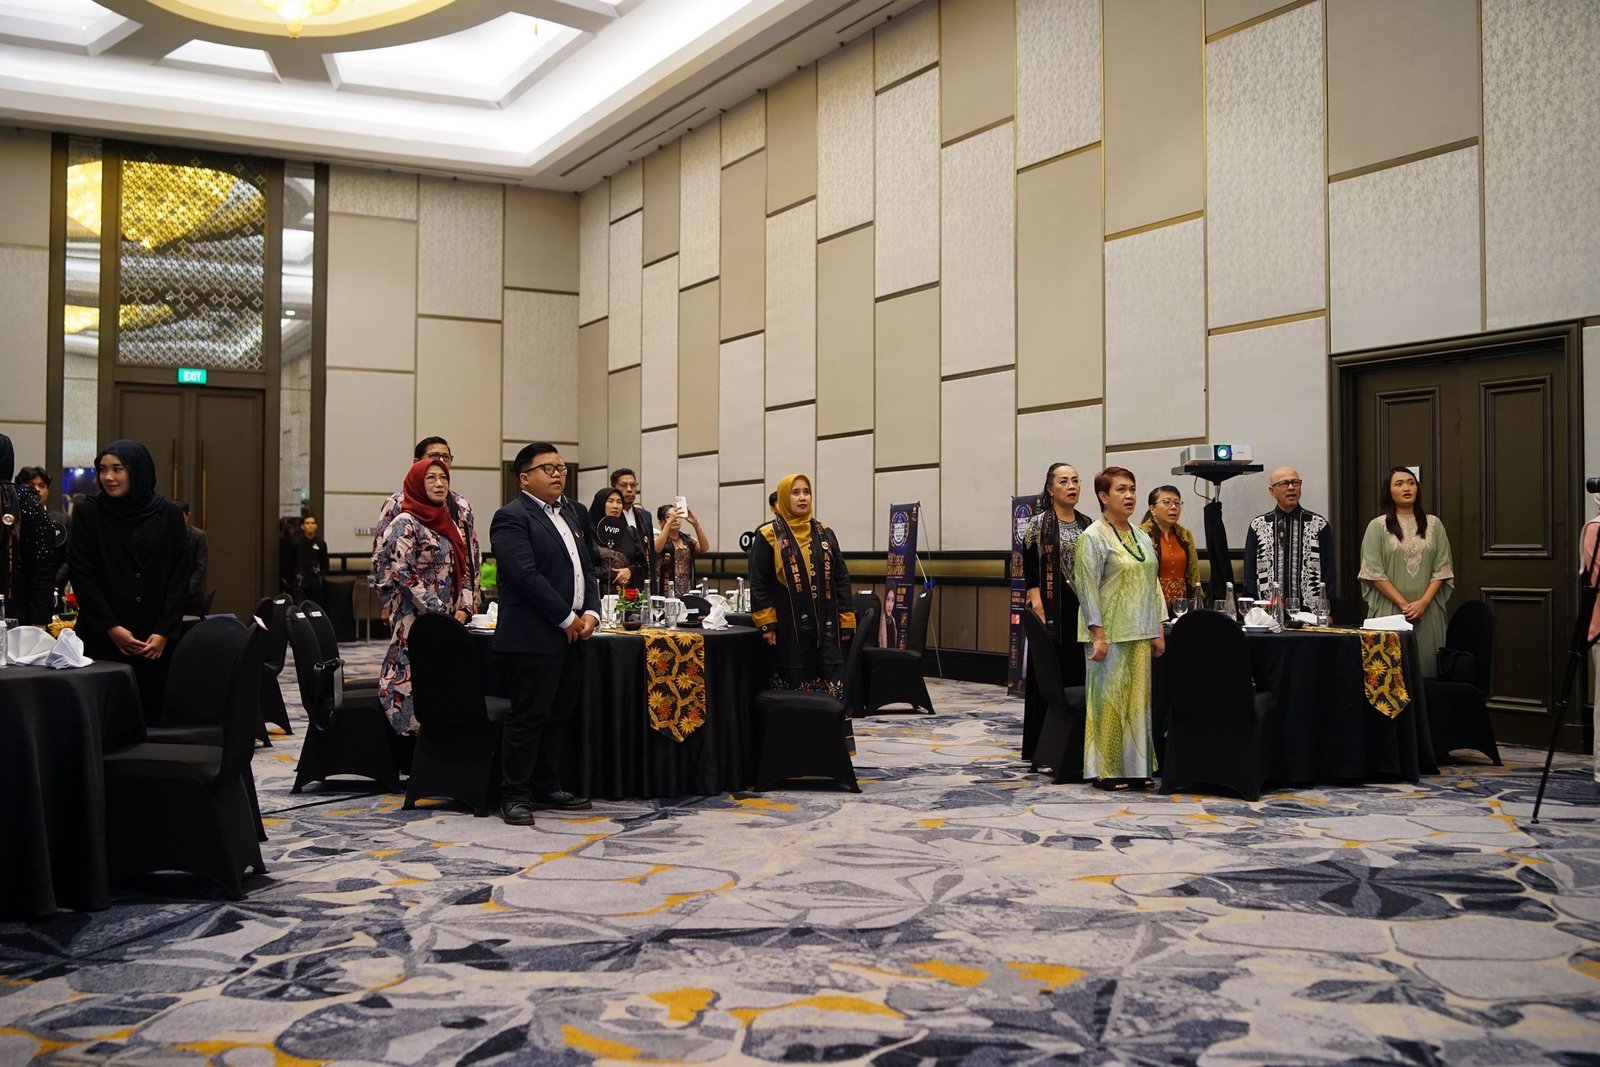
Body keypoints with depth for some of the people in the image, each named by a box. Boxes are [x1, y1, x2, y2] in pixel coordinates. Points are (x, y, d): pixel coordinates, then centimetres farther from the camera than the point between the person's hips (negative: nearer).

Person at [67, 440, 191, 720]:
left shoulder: (169, 515, 5)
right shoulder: (87, 513, 3)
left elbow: (180, 577, 3)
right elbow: (81, 574, -1)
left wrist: (164, 632, -5)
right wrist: (111, 627, -8)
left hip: (156, 642, 1)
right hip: (102, 639, -1)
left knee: (153, 717, -2)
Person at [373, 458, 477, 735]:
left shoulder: (448, 524, 16)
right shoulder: (406, 524, -6)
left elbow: (464, 571, 16)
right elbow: (404, 574, -14)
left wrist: (463, 609, -1)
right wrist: (440, 614, -15)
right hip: (417, 626, -7)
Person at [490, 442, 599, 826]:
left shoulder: (570, 513, 18)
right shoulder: (511, 518, -9)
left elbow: (587, 567, 18)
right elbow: (527, 576, -18)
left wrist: (590, 612, 2)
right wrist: (567, 619, -15)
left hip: (571, 635, 8)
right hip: (533, 637, -8)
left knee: (559, 715, 13)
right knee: (528, 717, -3)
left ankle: (547, 787, 24)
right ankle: (514, 796, 5)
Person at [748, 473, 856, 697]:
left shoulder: (824, 533, 11)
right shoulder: (768, 536, -1)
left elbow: (841, 578, 11)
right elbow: (758, 582, -4)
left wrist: (846, 620, 4)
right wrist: (766, 624, -11)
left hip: (825, 628, 4)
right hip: (788, 630, -3)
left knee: (832, 695, -1)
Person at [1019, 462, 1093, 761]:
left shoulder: (1086, 524, 12)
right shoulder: (1039, 523, -3)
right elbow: (1030, 569, -6)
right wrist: (1037, 608, -15)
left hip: (1082, 608, 5)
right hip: (1052, 609, -5)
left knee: (1079, 674, 5)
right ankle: (1042, 746, 5)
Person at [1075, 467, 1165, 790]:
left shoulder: (1140, 536, 14)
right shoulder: (1093, 538, -8)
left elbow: (1153, 584, 16)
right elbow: (1088, 589, -13)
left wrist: (1158, 630, 11)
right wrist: (1098, 636, -18)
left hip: (1139, 635, 7)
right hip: (1110, 634, -7)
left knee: (1137, 698, 10)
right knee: (1107, 698, -3)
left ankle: (1133, 766, 18)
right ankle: (1104, 770, 5)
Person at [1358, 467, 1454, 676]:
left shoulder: (1433, 524, 9)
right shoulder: (1377, 526, 2)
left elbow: (1442, 569, 5)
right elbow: (1373, 572, -4)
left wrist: (1423, 602, -9)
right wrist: (1404, 604, -11)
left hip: (1428, 612, 2)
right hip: (1389, 611, -2)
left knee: (1426, 670, 1)